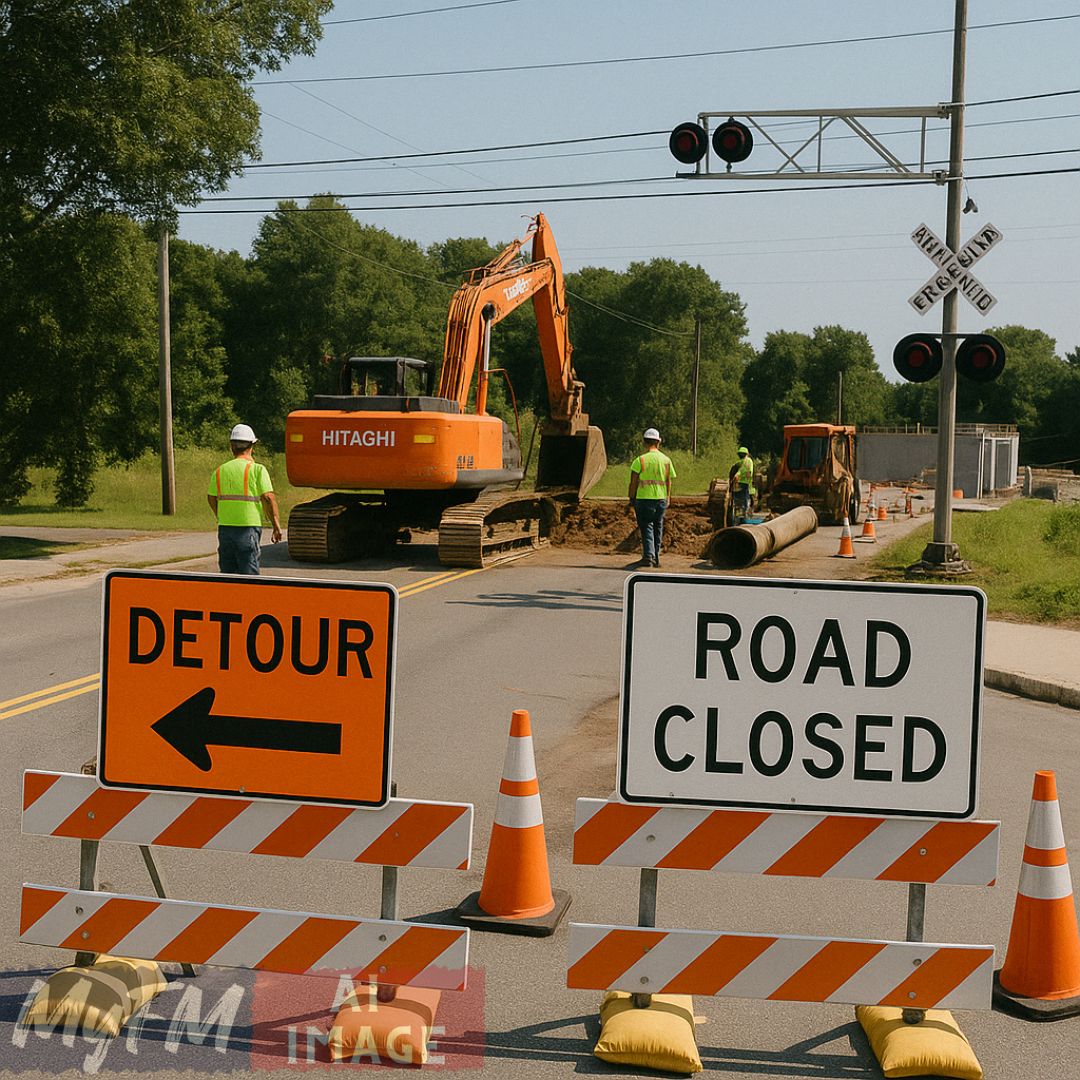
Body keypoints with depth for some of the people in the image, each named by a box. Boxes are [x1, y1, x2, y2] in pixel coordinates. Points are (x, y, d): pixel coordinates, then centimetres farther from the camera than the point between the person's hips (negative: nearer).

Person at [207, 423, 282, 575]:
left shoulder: (220, 471, 8)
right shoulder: (257, 469, -6)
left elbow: (211, 498, 9)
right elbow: (268, 498, -12)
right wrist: (277, 526, -8)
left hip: (224, 528, 5)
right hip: (248, 528, -4)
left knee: (227, 573, 12)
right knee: (248, 573, -3)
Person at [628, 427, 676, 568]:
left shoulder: (640, 460, -8)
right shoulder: (666, 460, 5)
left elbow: (633, 483, -6)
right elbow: (669, 482, 9)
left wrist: (631, 500, 3)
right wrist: (667, 499, 18)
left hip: (644, 498, -4)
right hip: (661, 499, 4)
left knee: (646, 527, -1)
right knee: (658, 527, 14)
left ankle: (648, 556, -14)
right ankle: (656, 557, 21)